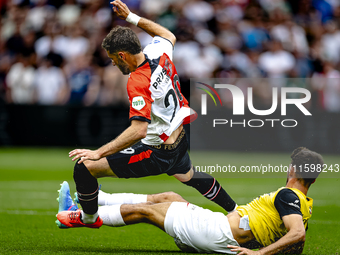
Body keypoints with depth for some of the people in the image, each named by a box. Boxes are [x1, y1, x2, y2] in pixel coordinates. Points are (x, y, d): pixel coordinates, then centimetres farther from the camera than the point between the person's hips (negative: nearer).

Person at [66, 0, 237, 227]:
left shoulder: (138, 82, -29)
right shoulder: (159, 53, -8)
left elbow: (138, 130, -36)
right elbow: (169, 36, 19)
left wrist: (99, 153, -37)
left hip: (156, 153, -9)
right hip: (179, 139, 9)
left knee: (84, 168, -6)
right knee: (189, 177, 40)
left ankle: (90, 217, 18)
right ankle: (234, 210, 55)